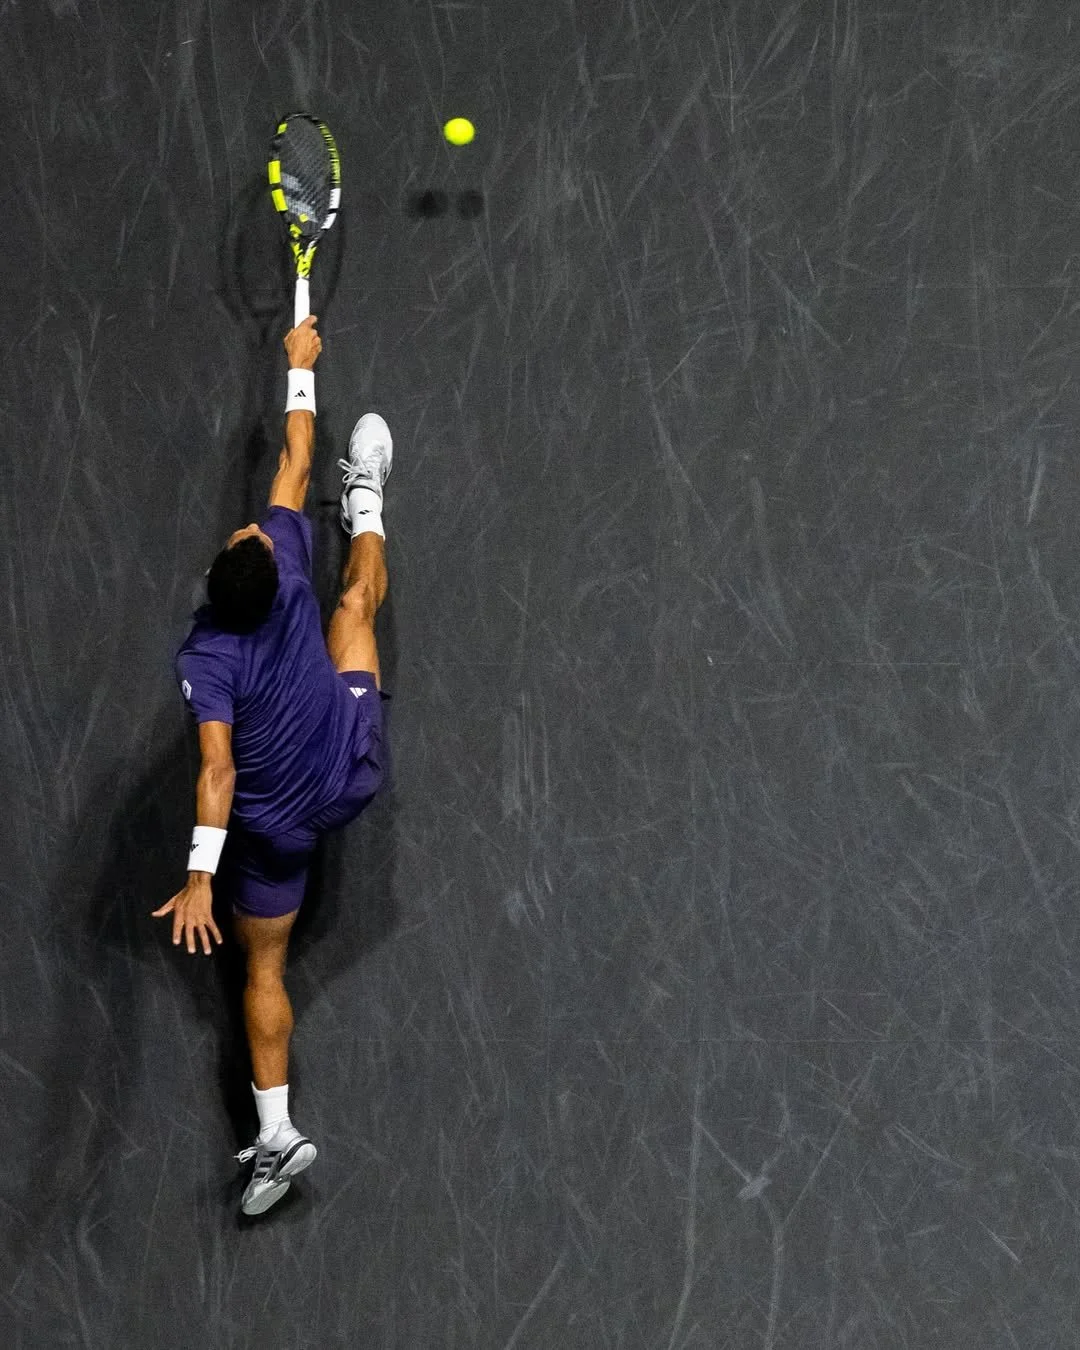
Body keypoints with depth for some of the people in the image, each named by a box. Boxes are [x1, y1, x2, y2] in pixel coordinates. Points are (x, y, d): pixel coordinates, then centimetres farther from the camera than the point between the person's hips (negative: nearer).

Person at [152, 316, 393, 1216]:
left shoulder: (207, 661, -31)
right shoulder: (287, 567, -23)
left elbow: (218, 773, -37)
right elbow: (296, 462, -11)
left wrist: (201, 876, -39)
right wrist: (301, 365, 0)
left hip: (272, 825, -3)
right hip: (353, 773, 4)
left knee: (265, 968, 13)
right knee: (358, 596, 23)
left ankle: (276, 1133, 11)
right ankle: (368, 507, 55)